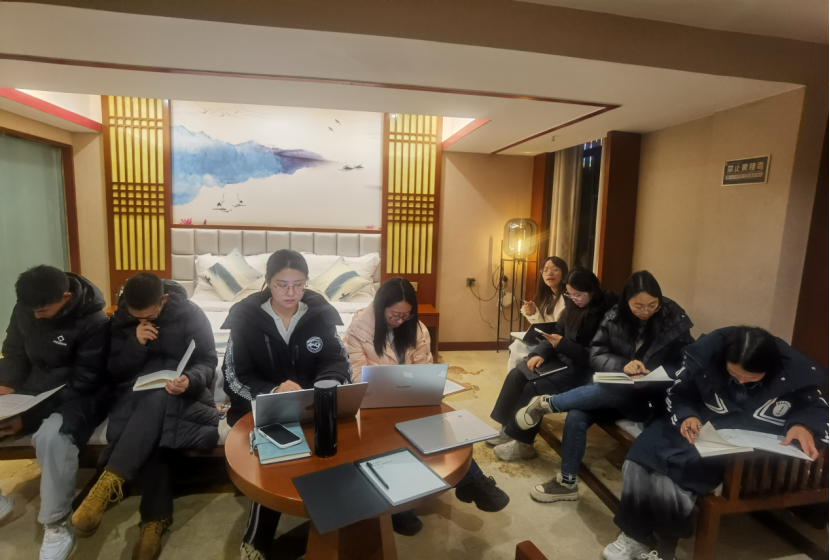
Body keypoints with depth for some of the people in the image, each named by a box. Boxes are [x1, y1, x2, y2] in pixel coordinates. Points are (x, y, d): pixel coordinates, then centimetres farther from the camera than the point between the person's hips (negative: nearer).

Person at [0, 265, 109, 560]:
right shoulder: (26, 308, -5)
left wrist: (28, 417, -24)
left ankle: (56, 527, -17)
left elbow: (82, 384, -22)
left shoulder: (94, 323, -25)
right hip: (33, 388, 7)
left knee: (52, 437, -34)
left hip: (77, 396, -7)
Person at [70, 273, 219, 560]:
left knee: (157, 398, -39)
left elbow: (208, 362, -7)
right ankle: (157, 516, -29)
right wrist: (135, 343, -16)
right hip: (137, 394, 2)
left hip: (177, 392, -2)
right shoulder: (119, 320, 4)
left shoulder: (190, 314, -7)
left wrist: (190, 380, -30)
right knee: (151, 430, -33)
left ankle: (110, 481, -41)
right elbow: (114, 372, 2)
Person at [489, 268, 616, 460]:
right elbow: (556, 334, 9)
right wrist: (541, 353, -8)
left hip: (584, 369, -8)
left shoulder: (605, 312, -19)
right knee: (517, 375, -6)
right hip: (564, 359, 8)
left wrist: (563, 345, -28)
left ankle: (522, 443, -3)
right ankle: (508, 429, 4)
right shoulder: (573, 306, 6)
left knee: (534, 388, -22)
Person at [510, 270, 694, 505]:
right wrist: (623, 365, -26)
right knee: (576, 416, -24)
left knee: (607, 391, -35)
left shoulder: (675, 321, -7)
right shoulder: (614, 317, -2)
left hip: (652, 398, -2)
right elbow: (595, 356, -5)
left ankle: (547, 403, -10)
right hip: (615, 391, 3)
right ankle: (567, 483, -4)